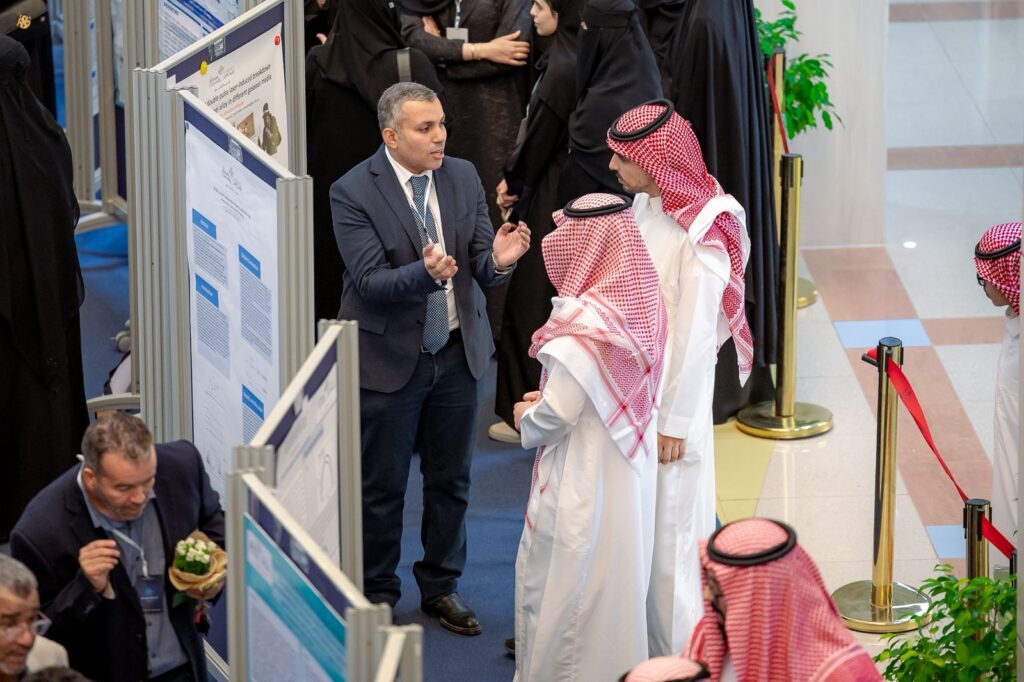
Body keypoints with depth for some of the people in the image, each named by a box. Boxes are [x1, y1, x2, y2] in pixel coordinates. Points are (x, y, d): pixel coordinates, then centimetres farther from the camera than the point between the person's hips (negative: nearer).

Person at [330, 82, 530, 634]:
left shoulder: (463, 178, -1)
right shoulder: (352, 192, -16)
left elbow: (481, 268, -4)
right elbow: (369, 281, -22)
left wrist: (498, 260, -28)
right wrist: (425, 273, -40)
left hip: (457, 354, 4)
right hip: (388, 358, -4)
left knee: (450, 479, 16)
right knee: (382, 485, 9)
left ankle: (441, 586, 33)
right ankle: (377, 593, 26)